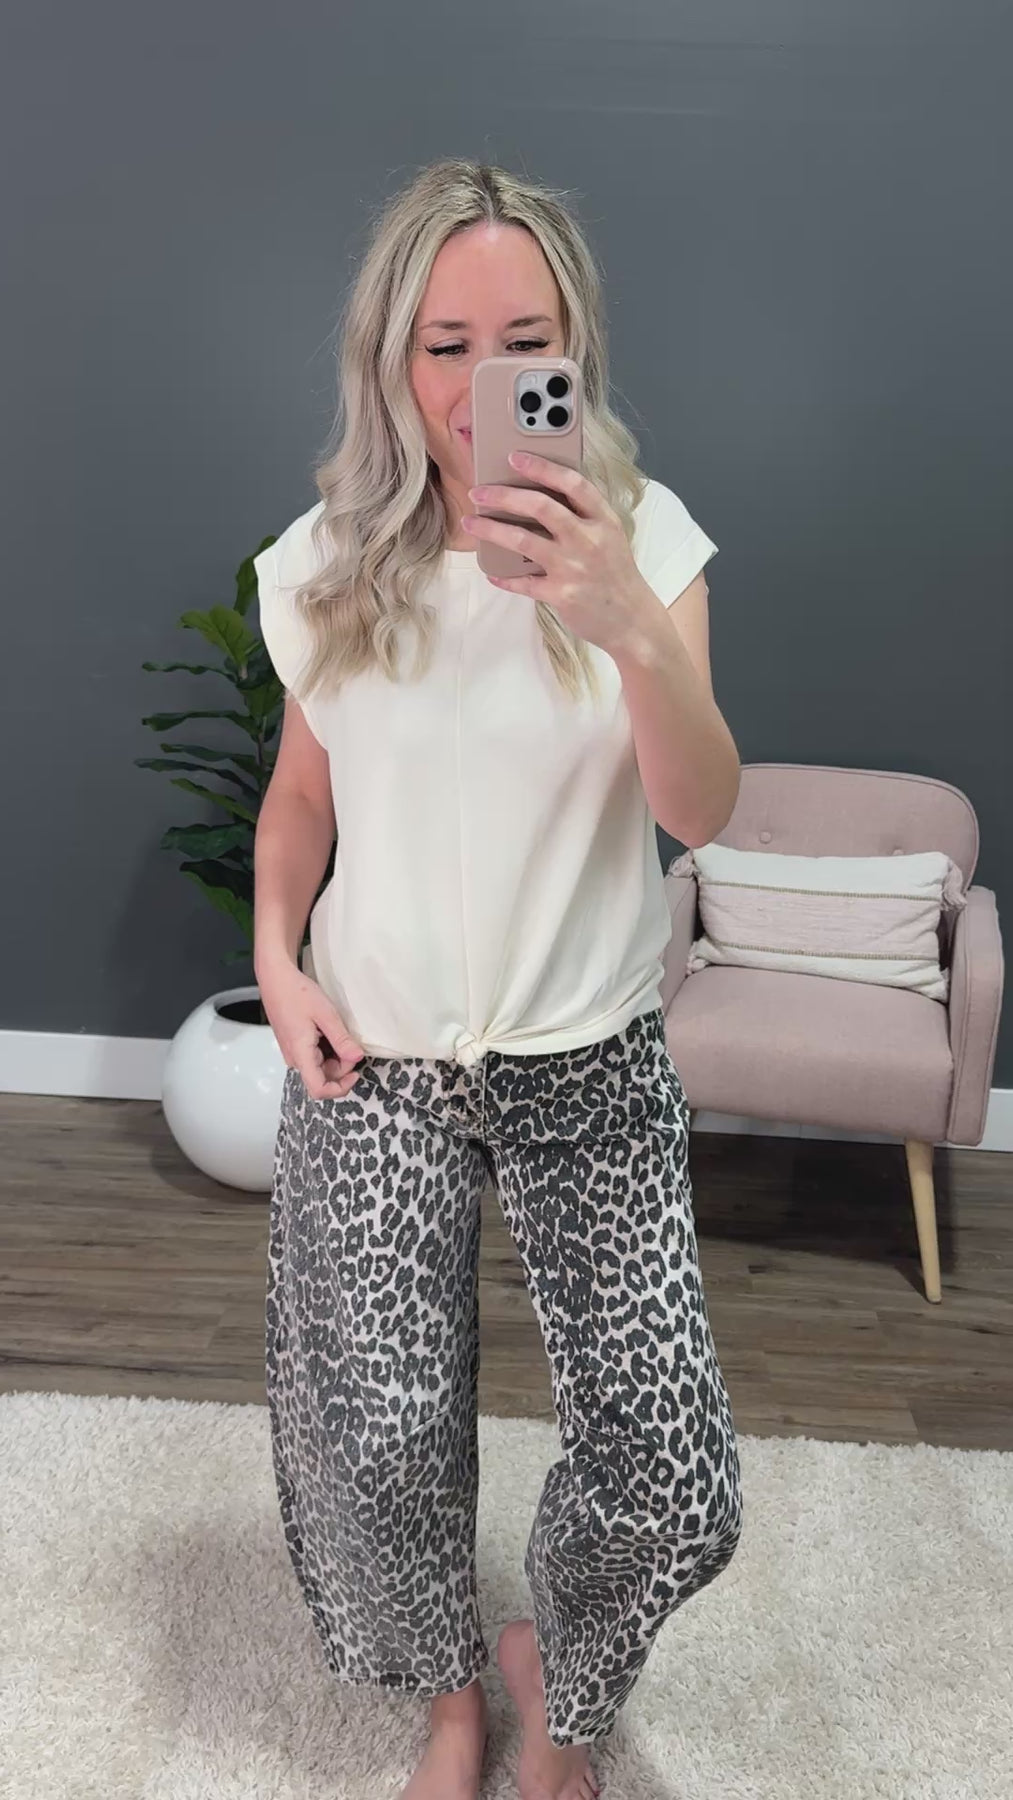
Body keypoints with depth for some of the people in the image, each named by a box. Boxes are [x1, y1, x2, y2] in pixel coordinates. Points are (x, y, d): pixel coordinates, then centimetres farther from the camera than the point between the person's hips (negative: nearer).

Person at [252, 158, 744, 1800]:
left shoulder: (643, 537, -6)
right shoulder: (327, 564, -1)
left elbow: (703, 810, -16)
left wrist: (632, 624, -32)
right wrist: (276, 959, -2)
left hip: (588, 1063, -1)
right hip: (371, 1059, 1)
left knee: (673, 1480, -1)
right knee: (382, 1448, 2)